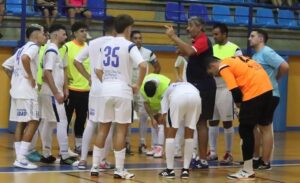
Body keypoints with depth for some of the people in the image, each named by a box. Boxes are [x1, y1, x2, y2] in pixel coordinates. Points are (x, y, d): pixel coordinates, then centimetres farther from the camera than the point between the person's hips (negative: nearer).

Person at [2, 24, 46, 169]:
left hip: (17, 91, 9)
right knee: (33, 123, -9)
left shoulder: (22, 49, 20)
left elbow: (6, 65, 25)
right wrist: (30, 77, -20)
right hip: (27, 91, -9)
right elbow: (25, 58, -30)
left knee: (20, 123, 9)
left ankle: (19, 158, 9)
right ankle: (21, 159, -13)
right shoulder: (33, 47, -8)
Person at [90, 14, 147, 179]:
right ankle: (119, 170, 1)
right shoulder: (129, 46, -6)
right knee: (121, 130, 0)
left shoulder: (106, 46, 12)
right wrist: (138, 85, -9)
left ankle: (95, 166, 13)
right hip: (122, 91, -5)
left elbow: (98, 70, 15)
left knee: (103, 129, 12)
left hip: (106, 90, 5)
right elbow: (143, 66, -19)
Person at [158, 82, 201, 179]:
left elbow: (165, 115, 24)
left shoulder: (168, 91, 38)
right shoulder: (189, 85, 45)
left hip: (178, 97, -2)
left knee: (171, 133, 14)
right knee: (189, 134, 18)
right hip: (195, 97, 2)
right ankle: (185, 170, 17)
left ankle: (170, 170, 14)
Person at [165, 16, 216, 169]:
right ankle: (201, 157, 15)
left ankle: (203, 160, -7)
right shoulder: (197, 41, 18)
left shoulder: (203, 40, -15)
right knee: (199, 122, 11)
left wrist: (173, 37, -32)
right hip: (198, 86, 10)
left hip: (203, 87, -10)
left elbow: (190, 51, -33)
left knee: (201, 122, -8)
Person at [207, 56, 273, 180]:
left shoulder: (223, 67, -2)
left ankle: (248, 171, 2)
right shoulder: (234, 60, 24)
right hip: (266, 88, 9)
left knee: (245, 130, 0)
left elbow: (235, 90, -10)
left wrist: (238, 103, 9)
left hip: (254, 92, -9)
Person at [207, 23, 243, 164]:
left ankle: (229, 153, 7)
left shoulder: (235, 49, -6)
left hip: (226, 89, -6)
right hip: (212, 89, 6)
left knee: (227, 122, 0)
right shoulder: (212, 49, 13)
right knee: (212, 121, 8)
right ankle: (213, 152, 15)